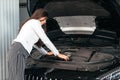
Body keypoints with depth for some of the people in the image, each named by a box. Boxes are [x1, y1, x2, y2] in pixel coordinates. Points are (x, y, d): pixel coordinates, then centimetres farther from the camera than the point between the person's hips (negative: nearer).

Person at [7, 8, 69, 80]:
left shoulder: (30, 23, 30)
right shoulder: (34, 22, 1)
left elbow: (35, 43, 41)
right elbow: (46, 40, 0)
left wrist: (46, 52, 49)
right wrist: (58, 54, 7)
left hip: (16, 51, 10)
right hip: (18, 51, -10)